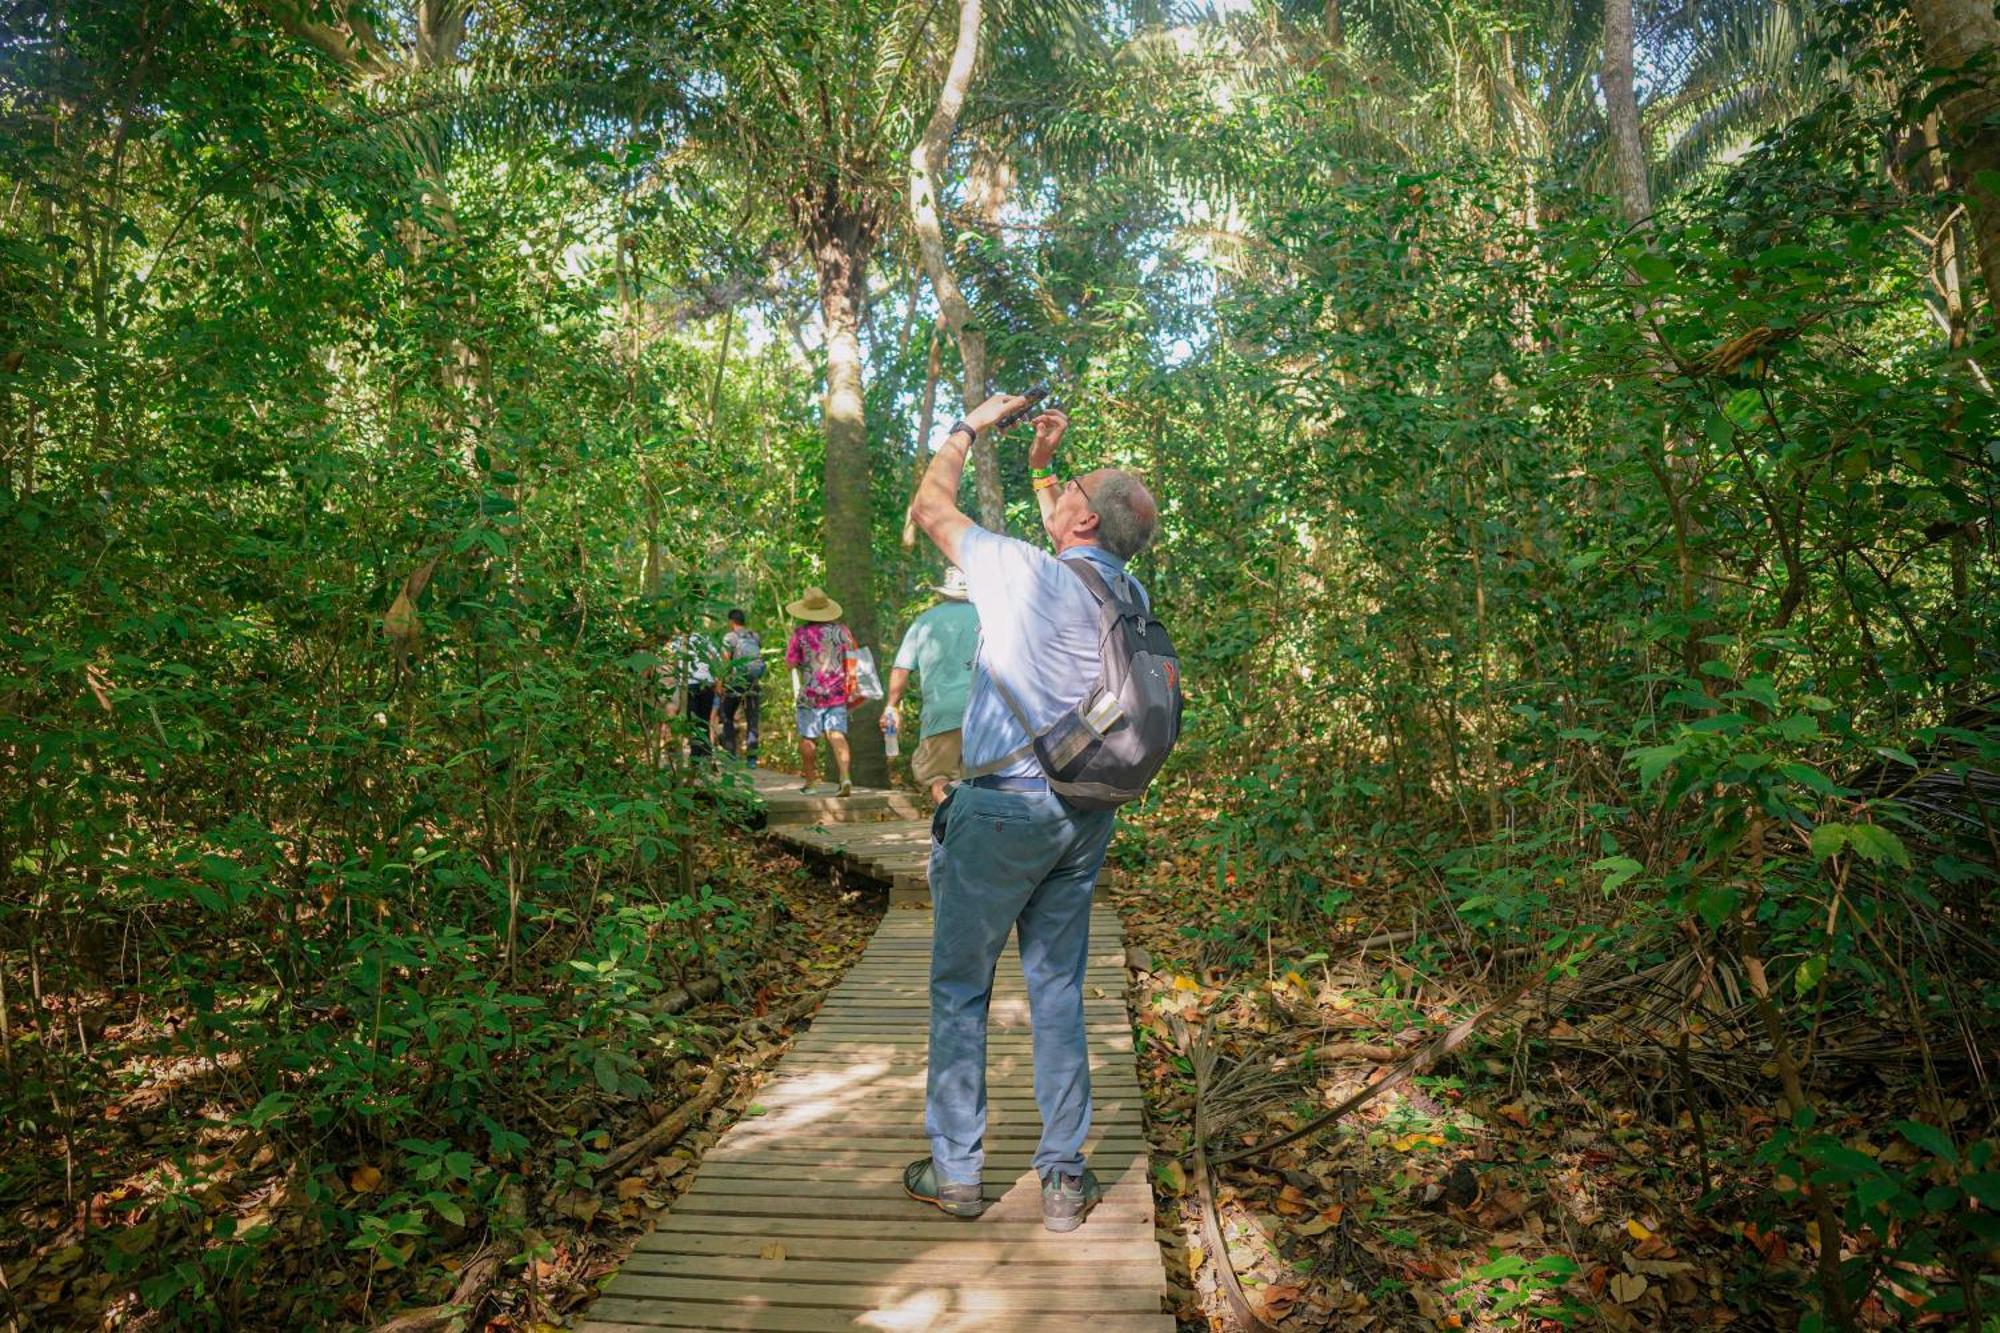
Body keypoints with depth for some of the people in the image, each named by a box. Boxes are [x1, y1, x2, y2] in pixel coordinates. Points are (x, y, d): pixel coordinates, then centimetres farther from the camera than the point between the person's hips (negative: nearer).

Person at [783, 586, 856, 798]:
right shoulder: (842, 630, 4)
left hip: (810, 694, -3)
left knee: (807, 739, 9)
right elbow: (853, 657, 12)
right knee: (837, 735, -1)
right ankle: (845, 777, -19)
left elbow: (790, 663, -3)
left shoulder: (800, 634, -6)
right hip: (838, 693, 3)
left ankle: (811, 783, 16)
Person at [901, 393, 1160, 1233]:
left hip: (1004, 807, -6)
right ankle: (1065, 1178, 21)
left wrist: (969, 427, 15)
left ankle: (954, 1172, 20)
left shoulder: (1020, 570, -15)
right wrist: (1042, 464, 26)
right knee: (1058, 987, 14)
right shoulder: (1128, 594, 3)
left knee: (960, 984, 9)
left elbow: (931, 507, 1)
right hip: (1085, 810, 6)